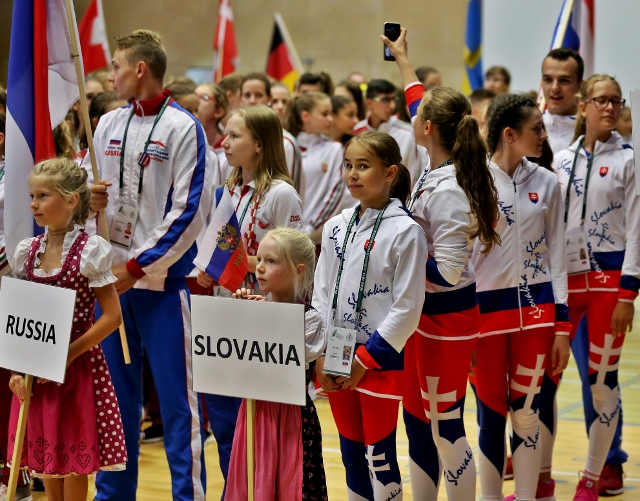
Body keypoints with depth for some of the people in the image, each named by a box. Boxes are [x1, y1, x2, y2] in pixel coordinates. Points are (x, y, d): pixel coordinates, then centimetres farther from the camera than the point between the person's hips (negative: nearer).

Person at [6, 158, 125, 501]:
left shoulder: (90, 251, -10)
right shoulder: (27, 251, 5)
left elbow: (112, 316, -12)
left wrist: (68, 354, -17)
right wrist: (16, 368, -2)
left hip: (77, 368, -5)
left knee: (74, 463, 2)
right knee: (46, 459, 11)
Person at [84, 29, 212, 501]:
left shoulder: (182, 128, -8)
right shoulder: (109, 125, 11)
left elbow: (190, 211, -12)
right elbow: (93, 192, 20)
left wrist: (137, 266, -12)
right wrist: (92, 201, -5)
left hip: (163, 278, -6)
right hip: (111, 276, 6)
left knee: (176, 396, -2)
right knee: (116, 394, 13)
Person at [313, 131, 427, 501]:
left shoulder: (405, 231, -10)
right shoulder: (336, 228, 7)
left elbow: (407, 308, -12)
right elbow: (321, 293, 11)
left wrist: (366, 358, -13)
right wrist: (321, 355, 1)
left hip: (380, 361, -6)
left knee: (380, 456, 0)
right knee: (351, 452, 12)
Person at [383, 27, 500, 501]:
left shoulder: (447, 191, -24)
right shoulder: (439, 173, 3)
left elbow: (447, 271, -27)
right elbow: (421, 102, 21)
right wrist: (402, 59, 34)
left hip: (445, 318, -9)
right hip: (428, 314, 9)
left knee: (445, 427, -2)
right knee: (417, 419, 16)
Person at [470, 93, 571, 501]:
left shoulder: (546, 182, 5)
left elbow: (556, 255, 8)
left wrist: (562, 323, 4)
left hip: (535, 309, 2)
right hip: (485, 308, -2)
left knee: (526, 413, 4)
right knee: (491, 413, 4)